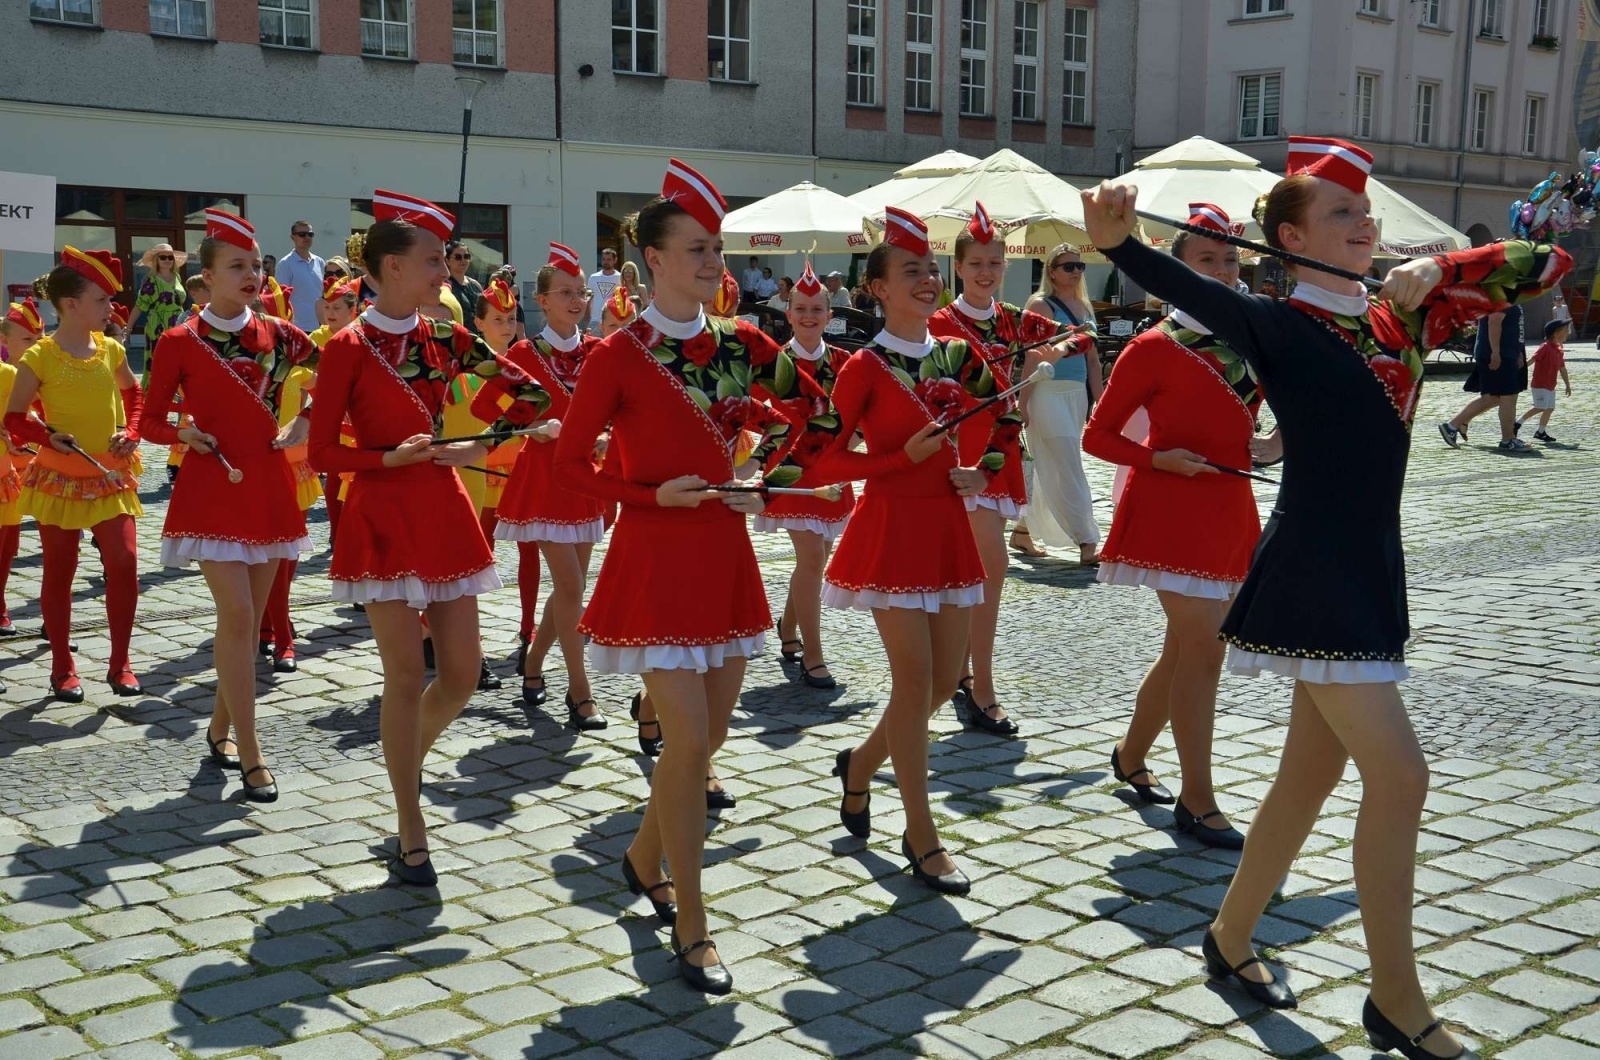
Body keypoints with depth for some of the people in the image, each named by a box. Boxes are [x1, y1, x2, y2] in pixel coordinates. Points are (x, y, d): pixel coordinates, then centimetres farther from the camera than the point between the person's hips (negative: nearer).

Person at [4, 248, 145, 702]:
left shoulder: (111, 350, 1)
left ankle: (120, 664, 8)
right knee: (59, 572, 7)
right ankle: (63, 668, 19)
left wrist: (131, 432, 1)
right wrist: (48, 436, -21)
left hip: (111, 476, 3)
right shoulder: (39, 357, -10)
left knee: (124, 562, -6)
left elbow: (133, 393, 18)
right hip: (60, 479, -3)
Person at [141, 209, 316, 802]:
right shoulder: (180, 343, -3)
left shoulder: (277, 334, 4)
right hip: (213, 490, -4)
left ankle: (221, 727, 28)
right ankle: (249, 753, -9)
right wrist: (185, 433, -19)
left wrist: (304, 422, 3)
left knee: (249, 617, 9)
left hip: (269, 489, 4)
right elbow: (150, 422, 1)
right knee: (236, 612, -13)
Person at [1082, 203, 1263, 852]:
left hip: (1230, 511, 7)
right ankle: (1197, 802, -3)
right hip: (1173, 510, -7)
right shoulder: (1155, 348, -7)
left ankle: (1130, 757, 34)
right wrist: (1160, 459, -18)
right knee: (1203, 651, -11)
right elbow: (1097, 437, -6)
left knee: (1186, 649, 15)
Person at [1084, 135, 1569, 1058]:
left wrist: (1438, 270, -4)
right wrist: (1117, 242, -48)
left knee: (1313, 772, 15)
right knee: (1400, 775, -10)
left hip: (1374, 569, 8)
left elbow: (1548, 264, 13)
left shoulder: (1402, 321, 10)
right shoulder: (1278, 326, -8)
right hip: (1313, 575, -7)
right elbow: (1191, 292, -29)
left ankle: (1231, 937, 33)